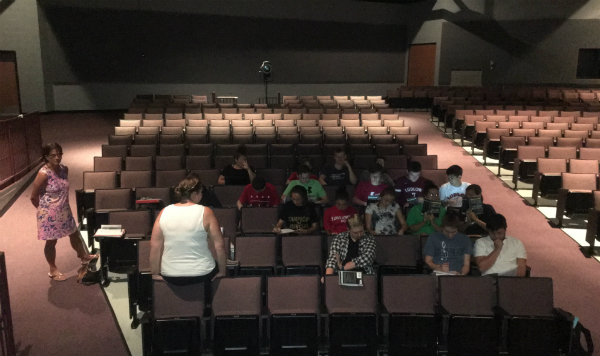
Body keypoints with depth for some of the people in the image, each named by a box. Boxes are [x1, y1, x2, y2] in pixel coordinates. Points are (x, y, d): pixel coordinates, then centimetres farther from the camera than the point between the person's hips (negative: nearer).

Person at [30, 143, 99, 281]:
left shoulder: (64, 169, -2)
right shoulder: (43, 174, -23)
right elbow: (33, 197, -14)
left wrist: (64, 204, 13)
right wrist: (44, 209, -1)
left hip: (64, 211, 7)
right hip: (50, 213, -7)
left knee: (74, 234, 22)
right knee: (51, 242, 10)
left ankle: (84, 257, 44)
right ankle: (53, 270, 27)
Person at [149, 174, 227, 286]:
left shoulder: (164, 212, -4)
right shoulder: (205, 212, -12)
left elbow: (154, 246, -2)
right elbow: (219, 246, -12)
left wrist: (155, 274, 8)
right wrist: (222, 272, 1)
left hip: (170, 277, 4)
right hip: (201, 275, -3)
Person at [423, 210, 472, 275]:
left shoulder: (465, 239, 17)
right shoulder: (433, 237, 13)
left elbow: (466, 264, 11)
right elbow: (428, 261, 10)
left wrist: (462, 274, -12)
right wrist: (439, 268, -11)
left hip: (457, 275, 1)